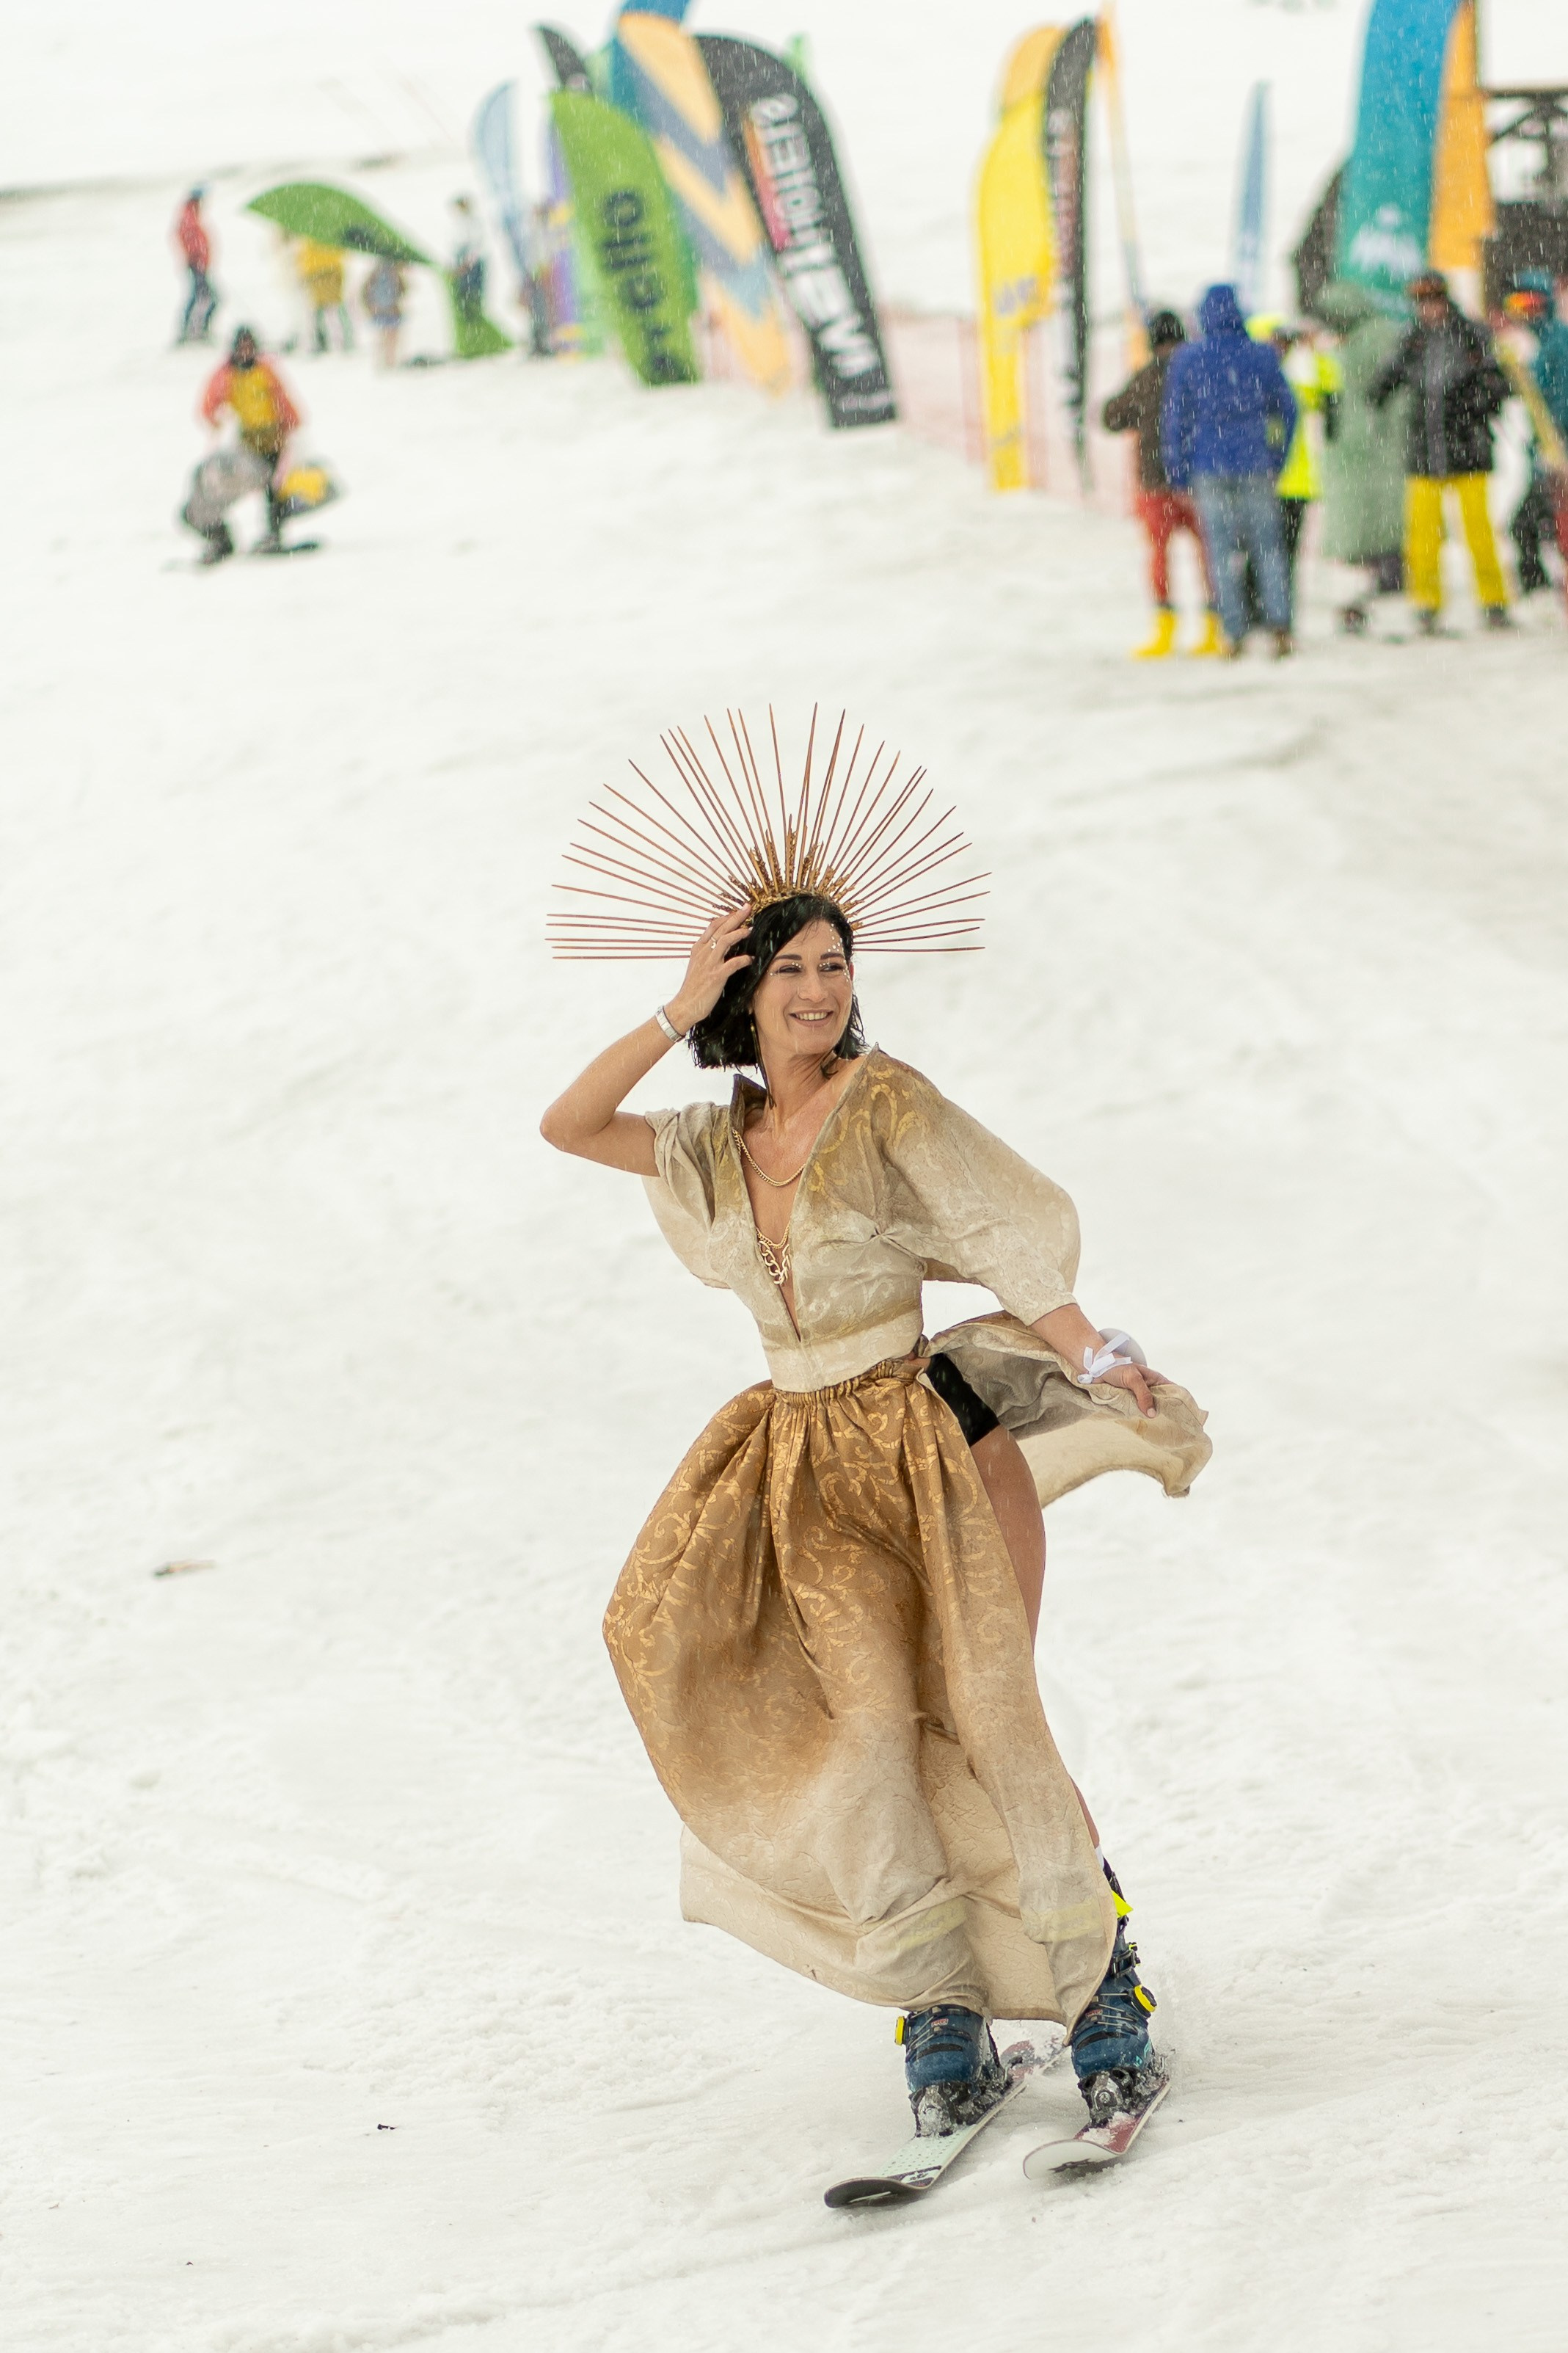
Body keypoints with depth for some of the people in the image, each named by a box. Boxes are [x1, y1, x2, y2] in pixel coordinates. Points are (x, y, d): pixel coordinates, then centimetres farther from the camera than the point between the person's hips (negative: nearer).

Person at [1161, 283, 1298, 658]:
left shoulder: (1186, 360, -2)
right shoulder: (1263, 356, 2)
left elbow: (1175, 419, -1)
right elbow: (1287, 409, 8)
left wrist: (1178, 473, 6)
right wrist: (1277, 460, 18)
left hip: (1208, 468, -1)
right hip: (1256, 465, 1)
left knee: (1221, 549, 3)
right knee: (1267, 545, 5)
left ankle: (1234, 631, -1)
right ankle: (1280, 623, -6)